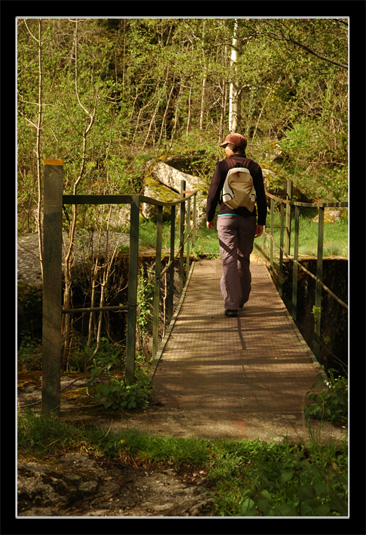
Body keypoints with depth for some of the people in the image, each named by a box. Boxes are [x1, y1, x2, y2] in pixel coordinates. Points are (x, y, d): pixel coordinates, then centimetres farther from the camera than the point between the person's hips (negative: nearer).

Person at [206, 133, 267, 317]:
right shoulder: (254, 167, 5)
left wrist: (209, 217, 7)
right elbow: (261, 197, 3)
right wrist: (261, 222, 8)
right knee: (244, 259, 17)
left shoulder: (222, 166, -3)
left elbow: (213, 193, -4)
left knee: (229, 260, -5)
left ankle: (231, 304, -12)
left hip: (226, 217, -3)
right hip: (248, 219, 3)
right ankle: (242, 299, 28)